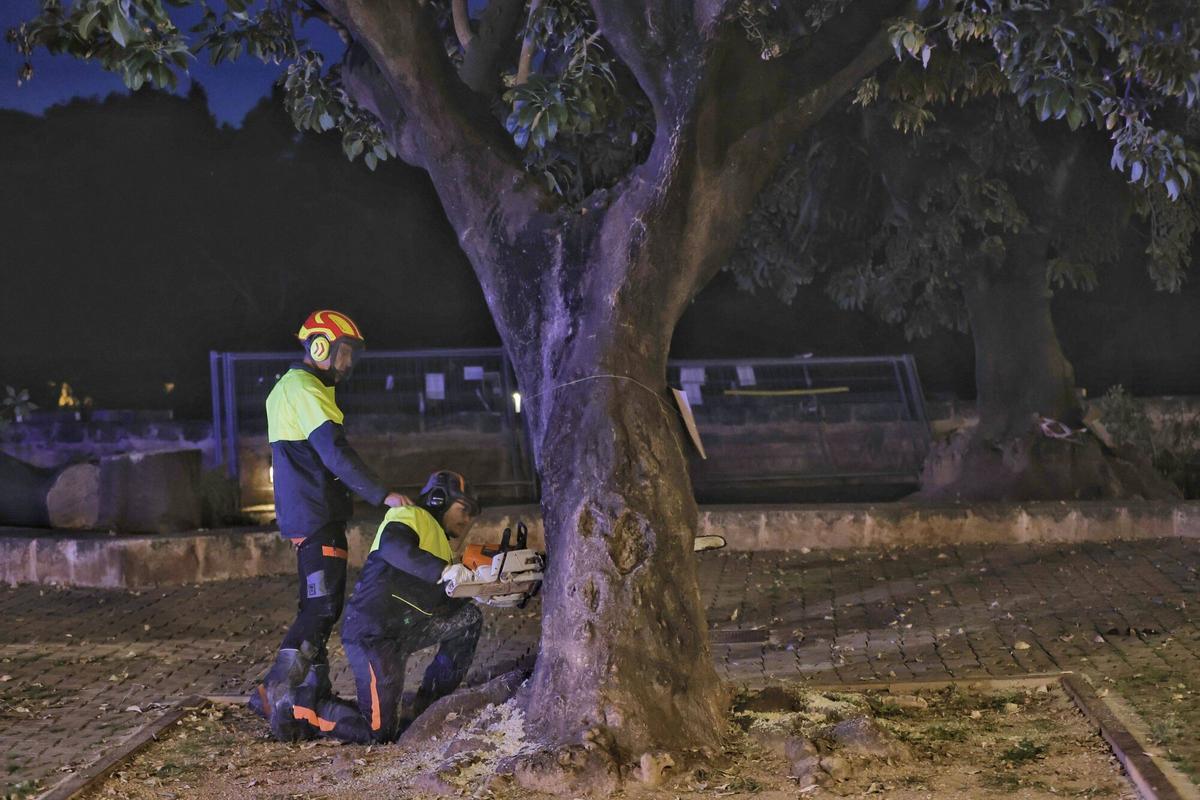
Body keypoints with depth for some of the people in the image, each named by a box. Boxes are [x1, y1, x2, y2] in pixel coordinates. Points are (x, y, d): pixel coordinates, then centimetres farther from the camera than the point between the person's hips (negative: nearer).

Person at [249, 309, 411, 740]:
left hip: (306, 514, 11)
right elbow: (336, 454, -23)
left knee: (318, 606, 13)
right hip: (316, 515, -11)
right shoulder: (306, 390, -13)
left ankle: (313, 694, 16)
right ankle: (275, 692, -15)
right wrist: (382, 494, -25)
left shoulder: (288, 386, 21)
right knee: (323, 605, -13)